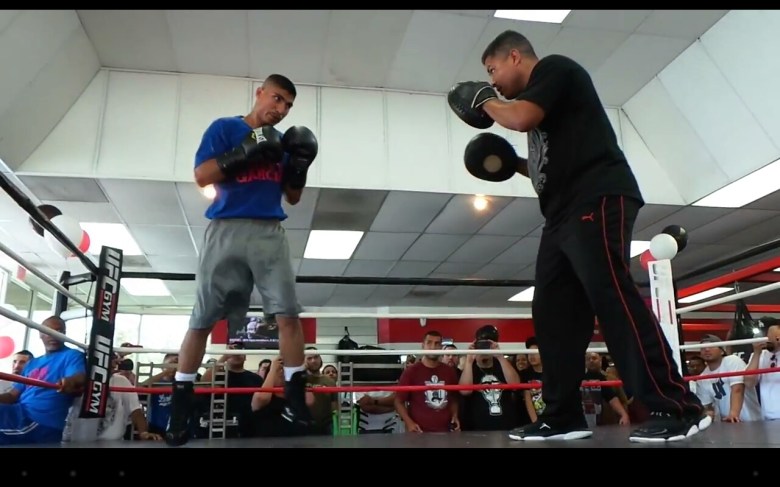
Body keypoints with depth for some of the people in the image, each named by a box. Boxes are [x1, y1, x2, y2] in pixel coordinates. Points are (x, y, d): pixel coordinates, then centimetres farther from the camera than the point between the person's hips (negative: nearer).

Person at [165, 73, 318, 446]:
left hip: (269, 233, 3)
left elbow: (292, 197, 18)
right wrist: (245, 151, -15)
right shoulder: (224, 128, 6)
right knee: (202, 319, 1)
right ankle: (180, 404, 12)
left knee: (288, 314, -8)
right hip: (227, 230, -3)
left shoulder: (282, 142, 17)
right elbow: (202, 176, -5)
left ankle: (295, 401, -1)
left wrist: (300, 167, 0)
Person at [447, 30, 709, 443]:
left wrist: (485, 102, 5)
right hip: (564, 215, 10)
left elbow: (521, 118, -14)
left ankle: (677, 408, -18)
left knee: (610, 295, -21)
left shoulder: (554, 67, 4)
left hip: (596, 200, -10)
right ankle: (562, 416, 5)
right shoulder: (538, 102, 30)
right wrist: (514, 165, 19)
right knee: (552, 313, 3)